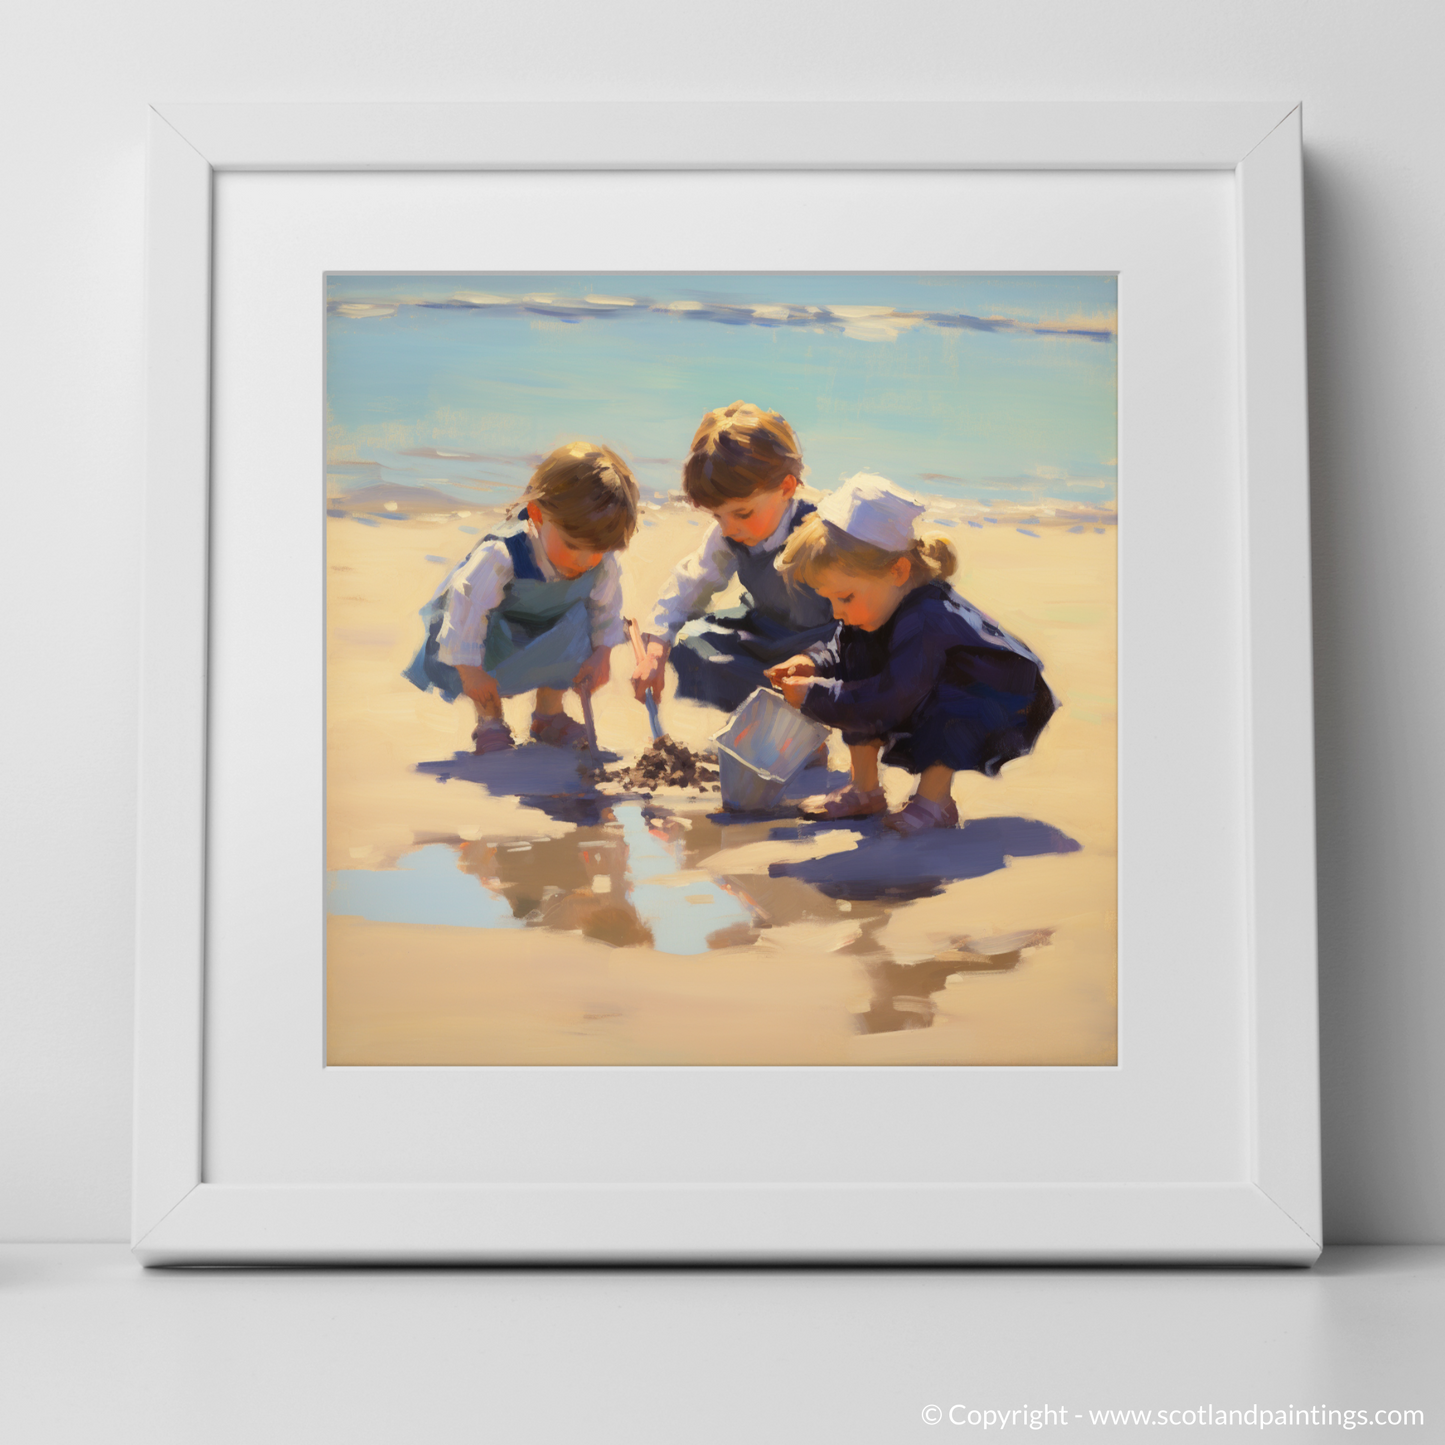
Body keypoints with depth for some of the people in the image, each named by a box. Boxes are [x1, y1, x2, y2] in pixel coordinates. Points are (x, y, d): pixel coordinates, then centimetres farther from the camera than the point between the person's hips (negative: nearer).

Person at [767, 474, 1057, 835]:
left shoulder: (925, 622, -37)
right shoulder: (880, 603, -9)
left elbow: (887, 700, -39)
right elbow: (839, 651, 3)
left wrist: (813, 696, -33)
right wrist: (812, 664, -18)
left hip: (1003, 713, -9)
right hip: (929, 713, 9)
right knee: (857, 660, -6)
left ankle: (934, 800, -15)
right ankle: (864, 791, -1)